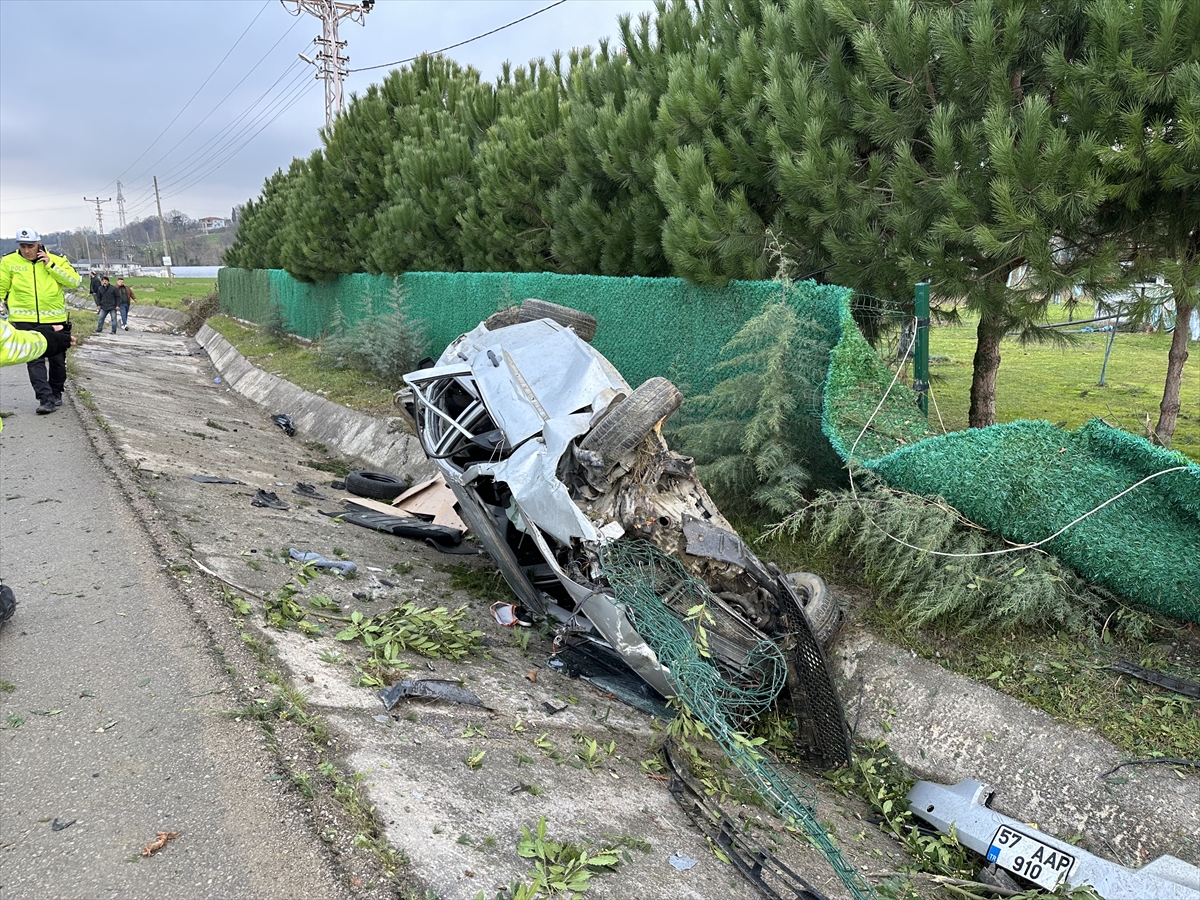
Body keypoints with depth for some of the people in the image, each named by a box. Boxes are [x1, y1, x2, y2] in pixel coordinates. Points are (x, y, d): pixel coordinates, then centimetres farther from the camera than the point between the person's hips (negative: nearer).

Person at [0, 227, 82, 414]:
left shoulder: (55, 260, 0)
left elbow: (75, 281, -10)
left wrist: (50, 265, -14)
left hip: (54, 319, 1)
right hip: (25, 321, -1)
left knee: (57, 360, 11)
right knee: (35, 360, -10)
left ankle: (56, 394, 30)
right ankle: (46, 399, -13)